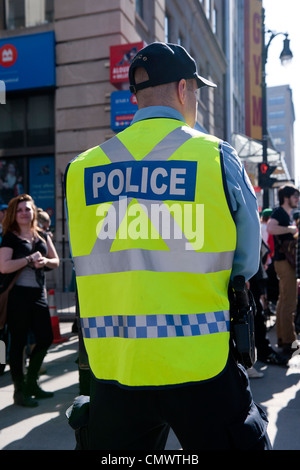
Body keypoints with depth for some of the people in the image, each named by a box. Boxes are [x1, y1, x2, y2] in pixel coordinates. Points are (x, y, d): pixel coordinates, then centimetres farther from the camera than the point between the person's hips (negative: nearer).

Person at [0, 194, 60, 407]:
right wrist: (30, 259, -19)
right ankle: (20, 391, 14)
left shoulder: (42, 235, 12)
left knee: (46, 338, 10)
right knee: (18, 342, 2)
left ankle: (31, 382, 29)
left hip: (38, 294, 6)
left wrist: (45, 261, -8)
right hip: (18, 295, -6)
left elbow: (56, 261, 12)